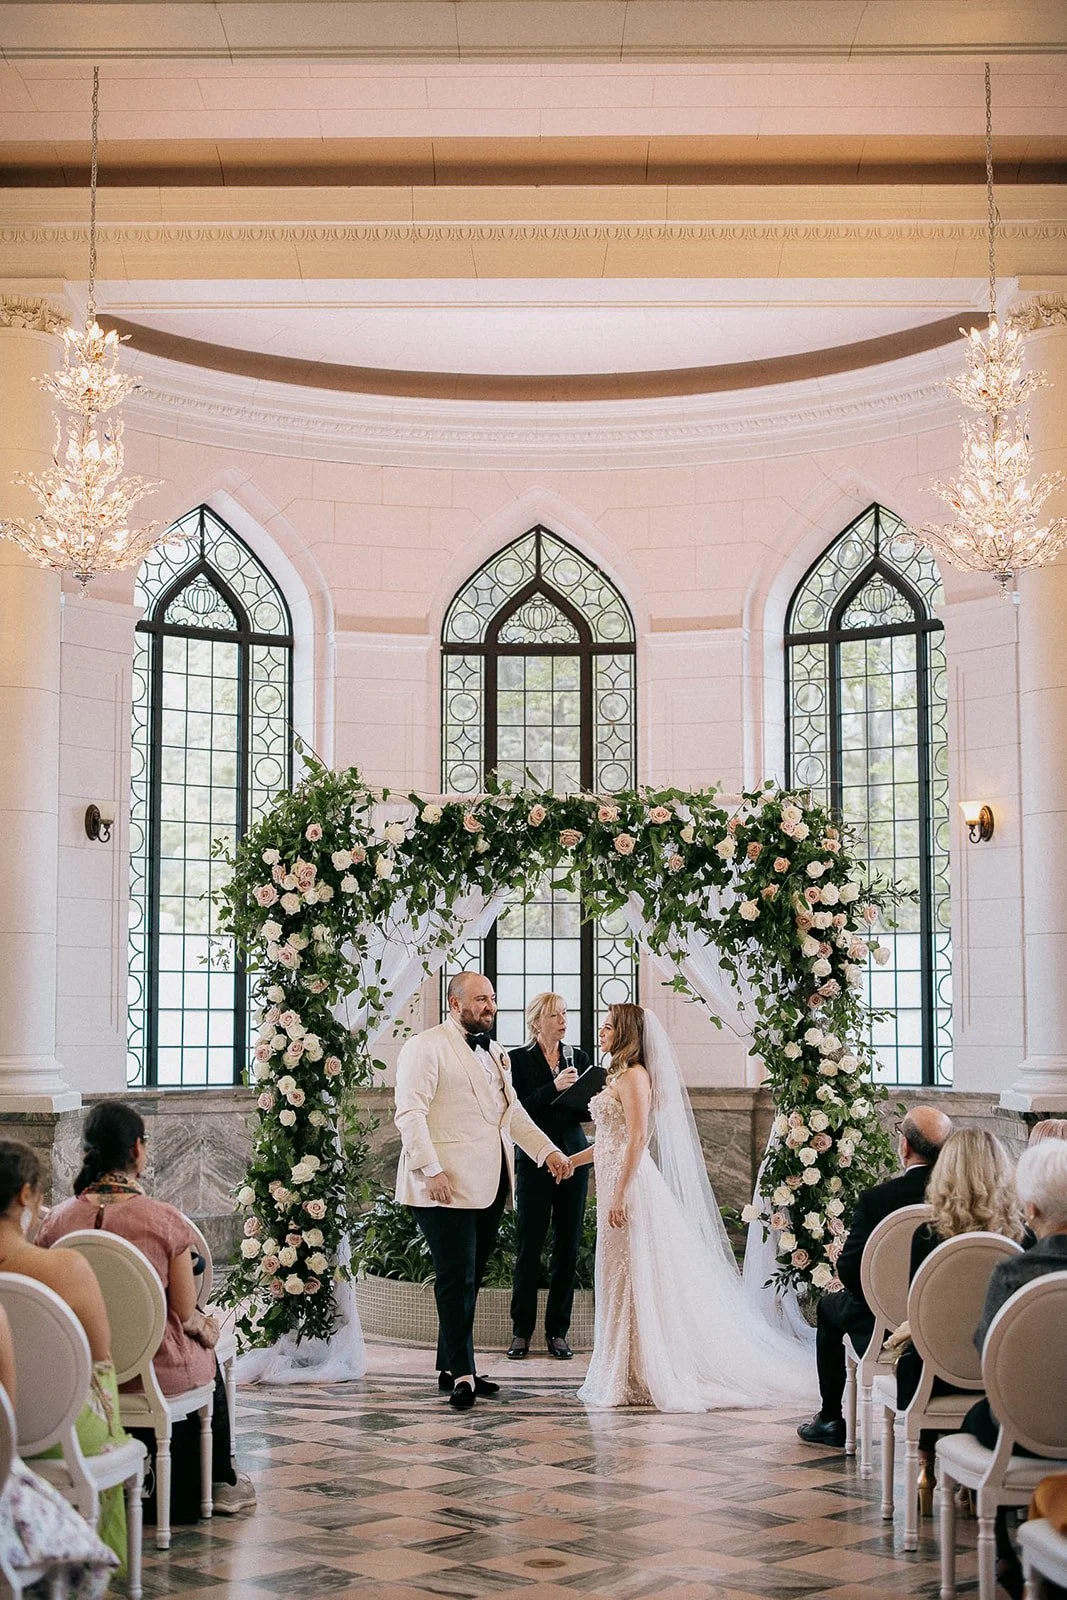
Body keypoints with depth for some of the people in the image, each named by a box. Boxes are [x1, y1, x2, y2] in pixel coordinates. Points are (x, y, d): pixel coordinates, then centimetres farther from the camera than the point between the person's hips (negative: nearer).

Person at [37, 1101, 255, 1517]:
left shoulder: (56, 1220, -9)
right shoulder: (164, 1220, -20)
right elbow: (185, 1312, -13)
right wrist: (206, 1326, 10)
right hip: (157, 1372, -4)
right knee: (207, 1358, 31)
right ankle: (220, 1483, 46)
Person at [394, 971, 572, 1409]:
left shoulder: (493, 1053, 21)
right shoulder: (426, 1047, -6)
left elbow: (513, 1112, 24)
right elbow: (409, 1114, -13)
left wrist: (548, 1152, 11)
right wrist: (432, 1171, -20)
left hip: (489, 1186, 8)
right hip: (447, 1187, -8)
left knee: (470, 1278, 12)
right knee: (456, 1278, -8)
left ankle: (451, 1368, 20)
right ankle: (461, 1376, -4)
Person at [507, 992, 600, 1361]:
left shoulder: (578, 1057, 11)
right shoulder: (518, 1060, -1)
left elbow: (585, 1112, 12)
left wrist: (588, 1098, -10)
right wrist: (554, 1087, -19)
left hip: (573, 1159, 4)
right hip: (534, 1161, -4)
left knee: (568, 1247, 4)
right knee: (528, 1247, -3)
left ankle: (558, 1331, 11)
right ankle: (521, 1331, 6)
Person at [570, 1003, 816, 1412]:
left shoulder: (634, 1076, -12)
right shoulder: (619, 1076, 17)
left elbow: (637, 1139, -20)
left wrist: (619, 1195, -24)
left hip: (632, 1185, -10)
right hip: (616, 1183, 10)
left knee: (638, 1280, -4)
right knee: (623, 1280, 11)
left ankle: (647, 1378, 1)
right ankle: (630, 1375, 16)